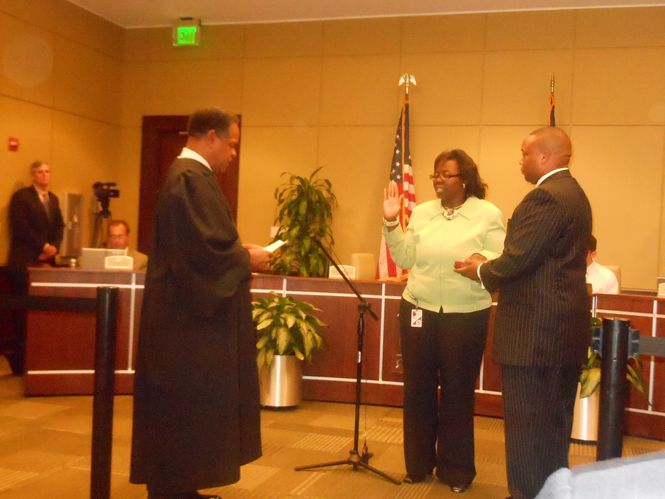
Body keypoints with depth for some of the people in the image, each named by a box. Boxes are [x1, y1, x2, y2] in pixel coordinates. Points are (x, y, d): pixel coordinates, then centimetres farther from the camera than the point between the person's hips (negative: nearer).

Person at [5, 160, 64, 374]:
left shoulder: (53, 199, 20)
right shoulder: (21, 196, -1)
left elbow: (59, 226, 15)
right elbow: (21, 228, -11)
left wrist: (54, 247, -2)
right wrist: (43, 246, -11)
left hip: (47, 260, 6)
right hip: (24, 260, -6)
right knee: (24, 306, -7)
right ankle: (21, 349, -2)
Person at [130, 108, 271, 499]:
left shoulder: (190, 174, 15)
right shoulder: (190, 178, -18)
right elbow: (202, 247, -25)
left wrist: (239, 251, 10)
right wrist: (246, 259, -11)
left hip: (188, 312, 11)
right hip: (188, 317, -11)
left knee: (185, 406, 15)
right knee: (185, 405, -1)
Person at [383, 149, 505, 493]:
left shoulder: (488, 213, -4)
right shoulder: (422, 212, 5)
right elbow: (405, 260, 4)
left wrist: (480, 260, -26)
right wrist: (391, 223, -5)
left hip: (466, 316, -3)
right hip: (419, 311, 3)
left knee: (458, 392, 9)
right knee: (418, 389, 11)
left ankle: (455, 470, 25)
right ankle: (418, 464, 29)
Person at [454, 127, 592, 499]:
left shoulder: (546, 196, -17)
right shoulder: (573, 193, 15)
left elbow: (519, 258, -22)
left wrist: (482, 271, -3)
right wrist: (491, 267, 10)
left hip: (536, 329, -10)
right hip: (563, 326, 11)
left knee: (526, 421, -1)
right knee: (553, 420, 17)